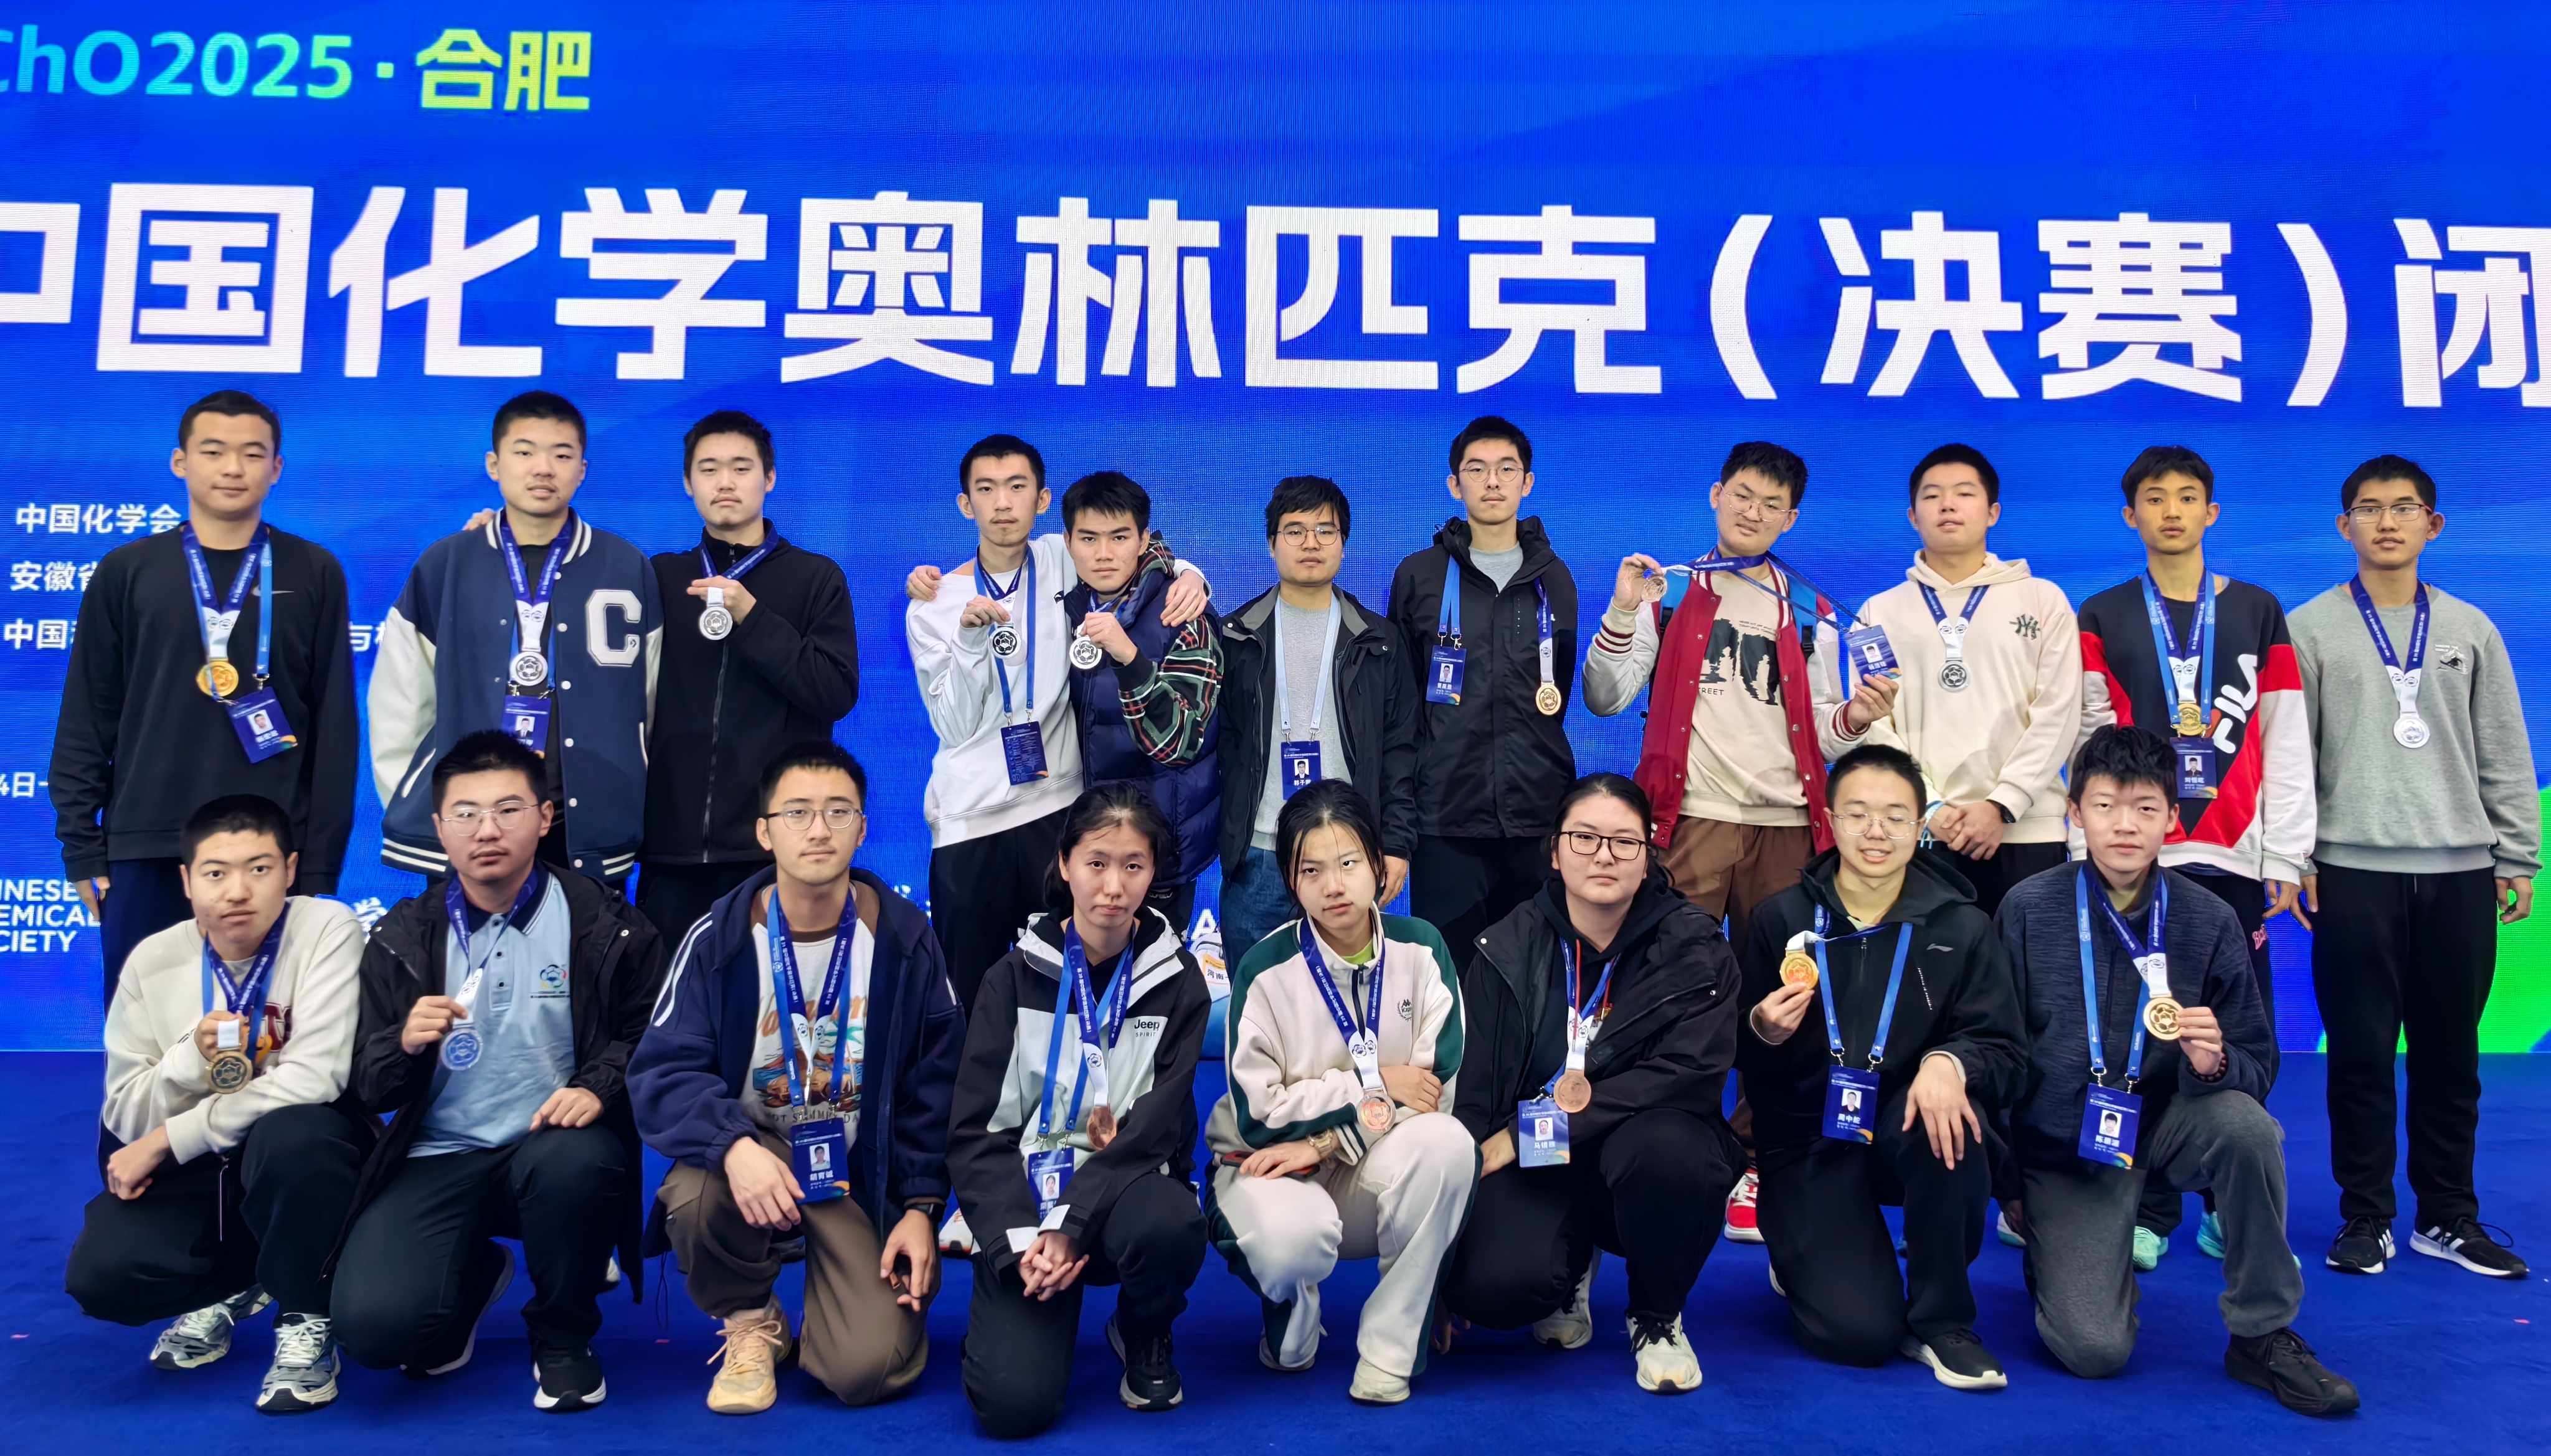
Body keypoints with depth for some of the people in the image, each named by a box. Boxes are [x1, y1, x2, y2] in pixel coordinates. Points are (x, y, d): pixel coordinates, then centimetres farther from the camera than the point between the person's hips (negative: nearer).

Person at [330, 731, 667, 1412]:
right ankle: (475, 1276, 18)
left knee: (577, 1164, -39)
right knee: (372, 1325, -23)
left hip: (550, 1145, -1)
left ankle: (564, 1339, -6)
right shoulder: (402, 938, 4)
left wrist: (598, 1087, -19)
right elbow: (368, 1088, 5)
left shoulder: (604, 923, -2)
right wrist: (404, 1046, -18)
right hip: (440, 1157, 2)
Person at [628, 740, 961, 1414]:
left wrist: (921, 1206, -7)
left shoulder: (903, 938, -7)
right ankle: (750, 1322, -2)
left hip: (861, 1169, 0)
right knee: (695, 1198, -36)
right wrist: (733, 1146, -35)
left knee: (869, 1368, -20)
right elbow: (663, 1072, -15)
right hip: (751, 1149, 1)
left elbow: (934, 1082, -1)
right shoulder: (719, 938, -10)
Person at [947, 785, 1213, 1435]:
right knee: (1014, 1404, -22)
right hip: (1024, 1199, 0)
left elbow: (1159, 1126, -9)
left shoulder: (1176, 980, -1)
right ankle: (1010, 1315, 15)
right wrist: (1018, 1241, -17)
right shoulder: (1017, 975, 0)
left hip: (1124, 1188, 1)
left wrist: (1071, 1223, -21)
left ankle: (1144, 1335, -1)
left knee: (1171, 1225, -36)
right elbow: (976, 1128, -3)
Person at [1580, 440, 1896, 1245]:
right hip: (1690, 816, -2)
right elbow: (1606, 698, 4)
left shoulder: (1810, 613, 18)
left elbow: (1823, 737, 16)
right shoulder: (1668, 591, 12)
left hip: (1785, 823, 2)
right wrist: (1623, 613, -8)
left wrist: (1855, 718, -5)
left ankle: (1754, 1165, 10)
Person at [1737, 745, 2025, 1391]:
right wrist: (1762, 1033, -21)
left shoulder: (1962, 927, -2)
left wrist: (1951, 1063, -31)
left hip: (1906, 1133, 1)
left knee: (1949, 1113, -36)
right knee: (1858, 1333, -19)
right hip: (1809, 1143, -1)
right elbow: (1738, 1059, 2)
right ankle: (1806, 1258, 19)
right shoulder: (1781, 920, -2)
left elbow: (2004, 1055, -9)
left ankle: (1941, 1320, -13)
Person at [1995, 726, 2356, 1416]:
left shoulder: (2210, 921, -7)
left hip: (2165, 1123, 2)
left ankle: (2262, 1336, -12)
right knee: (2094, 1350, -17)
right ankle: (2059, 1256, 20)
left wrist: (2215, 1063, -27)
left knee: (2246, 1124, -33)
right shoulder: (2028, 909, -11)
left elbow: (2259, 1066, -2)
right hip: (2062, 1145, -2)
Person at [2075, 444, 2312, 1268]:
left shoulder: (2258, 613, 11)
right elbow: (2091, 744, 4)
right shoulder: (2102, 619, 8)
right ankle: (2148, 1214, 9)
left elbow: (2287, 743, 7)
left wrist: (2287, 855, 1)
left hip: (2234, 859, 1)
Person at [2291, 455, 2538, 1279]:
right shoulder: (2310, 630, 2)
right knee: (2361, 1053, 1)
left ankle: (2448, 1217, 19)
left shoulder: (2471, 631, 10)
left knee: (2451, 1055, 8)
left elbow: (2505, 756, 10)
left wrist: (2517, 860, 5)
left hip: (2460, 872, 3)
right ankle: (2365, 1217, 12)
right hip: (2353, 871, -2)